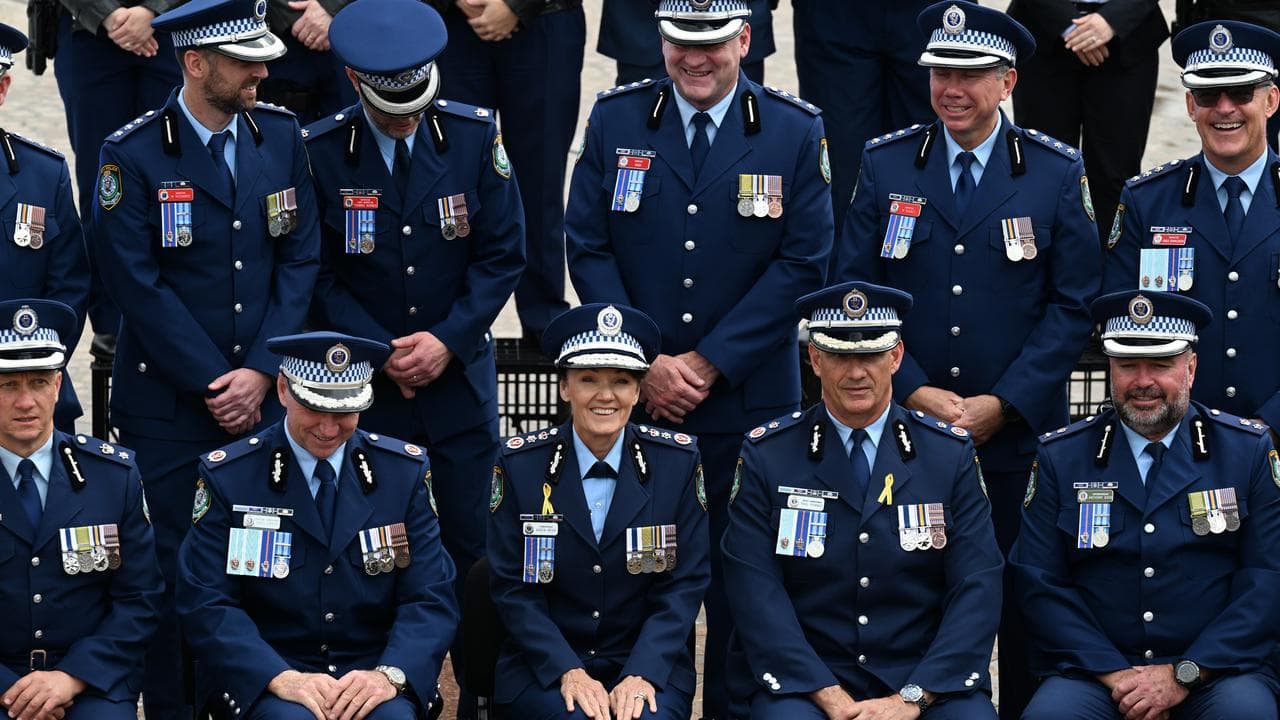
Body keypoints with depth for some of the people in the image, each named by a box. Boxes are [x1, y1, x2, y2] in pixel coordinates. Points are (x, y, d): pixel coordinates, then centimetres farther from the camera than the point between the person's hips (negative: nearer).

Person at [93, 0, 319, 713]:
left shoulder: (282, 137, 4)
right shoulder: (135, 154, -9)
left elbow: (301, 260, 4)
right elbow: (140, 286, -10)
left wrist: (260, 372, -6)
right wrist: (213, 383, -11)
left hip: (265, 394, 3)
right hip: (168, 406, -3)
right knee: (171, 573, 2)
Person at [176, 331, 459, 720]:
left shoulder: (405, 471, 6)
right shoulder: (227, 477, 1)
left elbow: (430, 599, 2)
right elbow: (206, 604, -5)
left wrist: (390, 674, -18)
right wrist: (281, 678, -21)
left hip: (371, 677, 1)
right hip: (261, 680, -1)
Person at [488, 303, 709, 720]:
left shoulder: (678, 462, 0)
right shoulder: (520, 465, -1)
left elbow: (685, 584, -1)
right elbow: (512, 588, -2)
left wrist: (641, 676, -15)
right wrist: (568, 673, -15)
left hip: (650, 666, 0)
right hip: (543, 670, 0)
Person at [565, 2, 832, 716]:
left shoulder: (796, 132, -2)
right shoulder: (615, 120, 2)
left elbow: (803, 262, -5)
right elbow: (588, 248, 0)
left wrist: (710, 364, -10)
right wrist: (645, 364, -9)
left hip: (750, 399, -1)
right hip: (634, 393, 1)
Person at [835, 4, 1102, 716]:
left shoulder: (1058, 173, 0)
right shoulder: (885, 165, 4)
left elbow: (1074, 303, -1)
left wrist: (1003, 404, -10)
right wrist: (913, 392, -8)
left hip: (1020, 437, -1)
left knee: (1025, 616, 5)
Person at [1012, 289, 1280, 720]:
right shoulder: (1060, 457, 7)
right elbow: (1039, 582, 3)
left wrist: (1184, 673, -11)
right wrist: (1112, 673, -10)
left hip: (1217, 670, 0)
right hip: (1094, 675, 1)